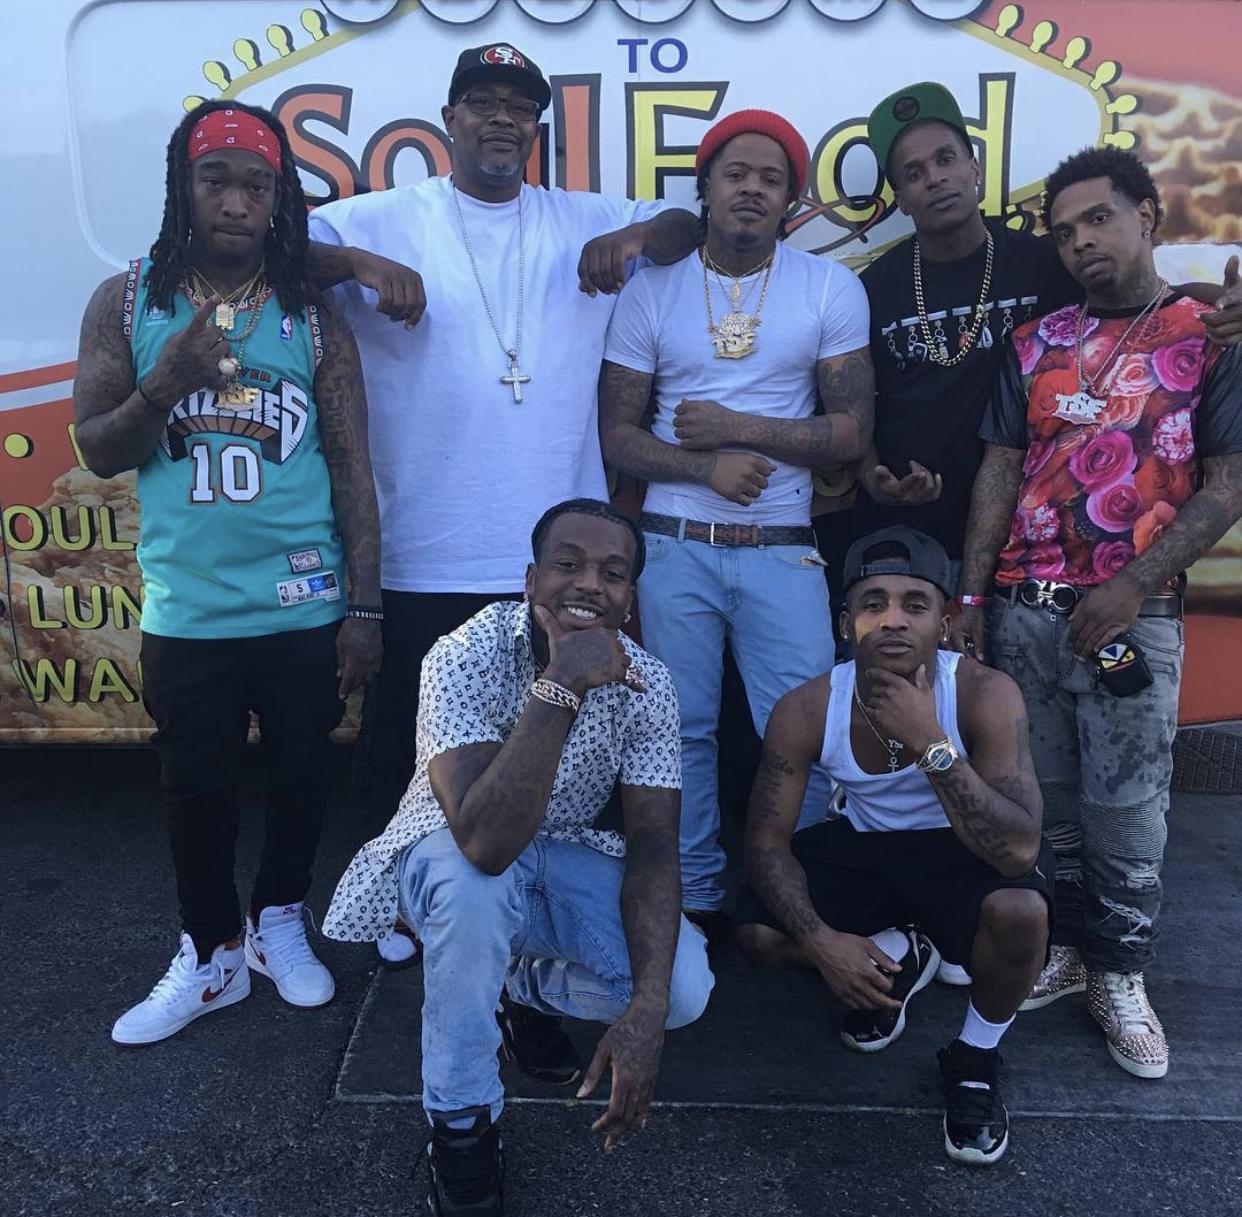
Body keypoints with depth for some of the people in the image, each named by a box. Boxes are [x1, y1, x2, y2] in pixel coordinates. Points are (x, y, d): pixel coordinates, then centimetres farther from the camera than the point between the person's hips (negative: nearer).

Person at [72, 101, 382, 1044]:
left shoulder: (315, 313, -1)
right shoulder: (126, 304, 1)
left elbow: (352, 468, -2)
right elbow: (99, 453, 2)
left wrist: (365, 607, -5)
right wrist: (165, 383, -18)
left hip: (305, 607, 0)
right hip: (186, 610, 1)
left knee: (302, 773, 14)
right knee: (196, 789, 12)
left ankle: (279, 922, 39)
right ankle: (211, 955, 32)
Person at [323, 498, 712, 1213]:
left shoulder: (648, 683, -17)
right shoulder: (465, 659, -29)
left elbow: (654, 845, -20)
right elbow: (486, 842, -41)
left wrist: (646, 1006, -33)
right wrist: (561, 685, -46)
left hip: (565, 857, 3)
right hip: (454, 855, -3)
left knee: (684, 987, -20)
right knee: (474, 882, -39)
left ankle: (524, 986, 13)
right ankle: (462, 1119, -12)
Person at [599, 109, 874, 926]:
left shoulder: (831, 288, 4)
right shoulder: (652, 291, 5)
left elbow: (852, 433, -1)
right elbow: (617, 435, 2)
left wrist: (737, 427, -10)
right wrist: (705, 464, -15)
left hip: (783, 550, 0)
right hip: (675, 548, 1)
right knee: (683, 732, 6)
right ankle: (693, 902, 23)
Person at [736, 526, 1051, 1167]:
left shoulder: (985, 693, -29)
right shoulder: (806, 710, -22)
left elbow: (1020, 850, -37)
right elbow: (767, 840, -14)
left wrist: (930, 741, -44)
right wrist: (821, 940, -29)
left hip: (964, 850, -2)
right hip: (865, 846, 3)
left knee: (1019, 910, -35)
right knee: (758, 933, -18)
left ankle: (976, 1058, -1)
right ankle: (897, 959, 16)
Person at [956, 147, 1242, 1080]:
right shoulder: (1036, 344, 12)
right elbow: (1000, 473, 10)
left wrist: (1132, 587, -13)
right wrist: (972, 597, 3)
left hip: (1132, 614, -3)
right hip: (1023, 608, 4)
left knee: (1123, 803, 1)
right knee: (1040, 795, 10)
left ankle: (1120, 973, 19)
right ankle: (1057, 948, 27)